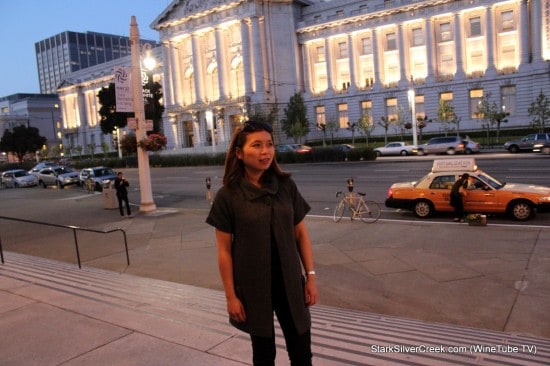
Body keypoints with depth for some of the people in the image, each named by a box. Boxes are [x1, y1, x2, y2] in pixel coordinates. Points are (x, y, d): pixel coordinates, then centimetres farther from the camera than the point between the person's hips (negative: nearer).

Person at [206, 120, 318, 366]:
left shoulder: (286, 186, -2)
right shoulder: (228, 195, -10)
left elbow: (301, 233, 4)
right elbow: (224, 250, -8)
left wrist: (310, 275, 0)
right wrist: (230, 296, -7)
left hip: (289, 283, 2)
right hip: (253, 288, -2)